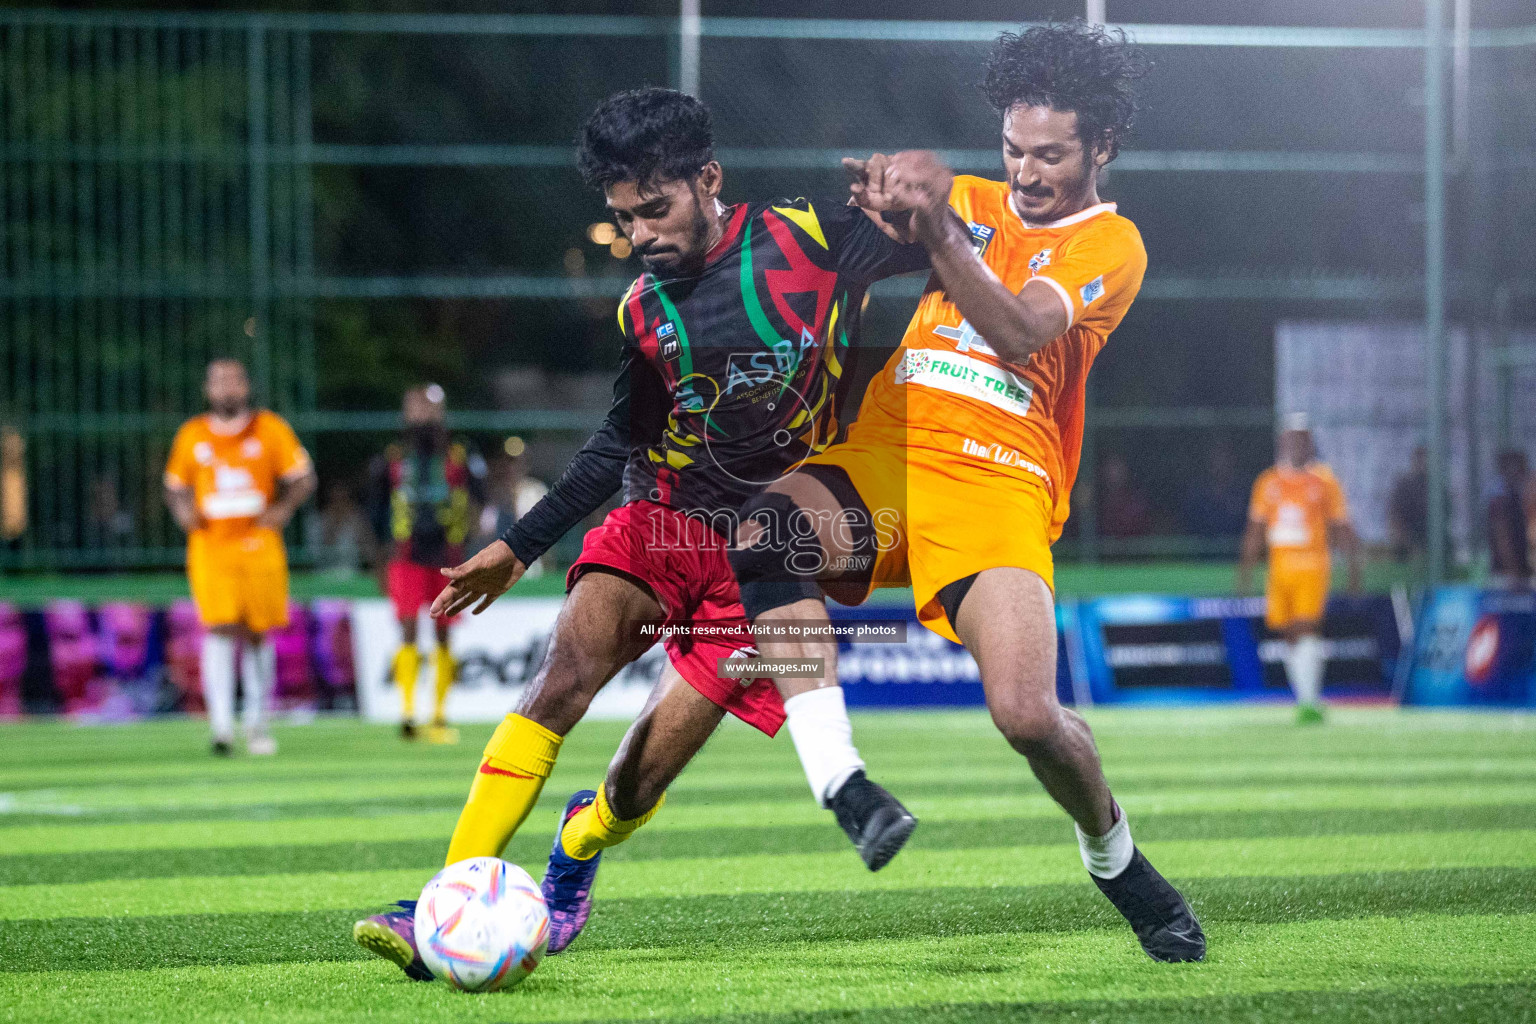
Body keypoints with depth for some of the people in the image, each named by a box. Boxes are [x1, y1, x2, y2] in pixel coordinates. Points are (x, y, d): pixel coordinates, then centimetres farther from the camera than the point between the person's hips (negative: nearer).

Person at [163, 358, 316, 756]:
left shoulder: (271, 429, 3)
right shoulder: (192, 435, 7)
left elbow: (303, 478, 7)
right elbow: (175, 486, 18)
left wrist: (284, 507, -11)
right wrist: (182, 510, -4)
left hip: (258, 542, 1)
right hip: (210, 546, 0)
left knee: (257, 633, 7)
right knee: (221, 627, -16)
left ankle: (257, 723, 25)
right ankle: (221, 726, -21)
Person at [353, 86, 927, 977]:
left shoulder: (810, 238, -5)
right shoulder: (644, 309, 7)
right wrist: (519, 547, 16)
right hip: (661, 524, 3)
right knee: (568, 673, -25)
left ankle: (580, 846, 27)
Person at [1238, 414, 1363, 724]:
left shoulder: (1323, 481, 2)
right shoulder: (1268, 483, 11)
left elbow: (1342, 528, 4)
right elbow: (1255, 530, 16)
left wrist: (1354, 568, 0)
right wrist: (1246, 568, 11)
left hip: (1312, 564, -4)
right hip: (1279, 567, 4)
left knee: (1307, 628, -18)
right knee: (1290, 635, 7)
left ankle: (1310, 702, -21)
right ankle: (1306, 701, 17)